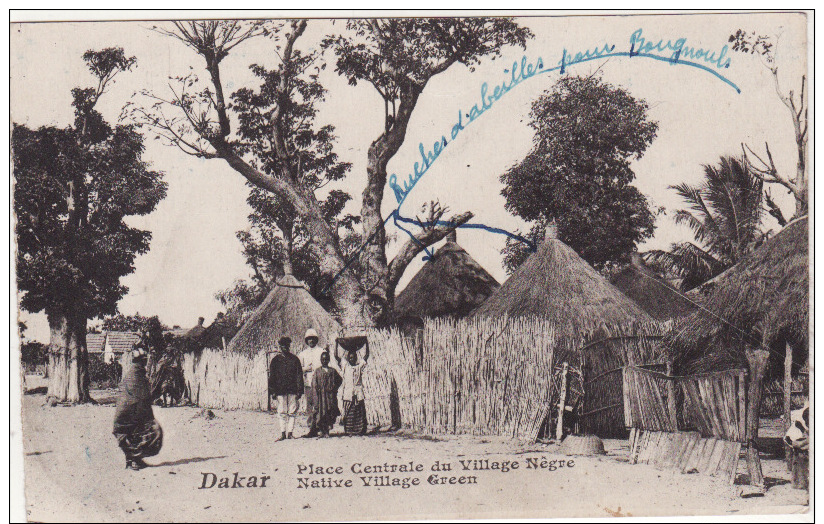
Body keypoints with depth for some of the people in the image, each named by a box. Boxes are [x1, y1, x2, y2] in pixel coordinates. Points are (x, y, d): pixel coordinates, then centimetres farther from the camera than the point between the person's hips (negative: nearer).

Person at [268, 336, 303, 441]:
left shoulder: (295, 359, 8)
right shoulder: (276, 360, 8)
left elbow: (299, 375, 7)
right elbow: (272, 376, 7)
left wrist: (299, 390, 1)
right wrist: (273, 391, 0)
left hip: (292, 390, 0)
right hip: (280, 390, 0)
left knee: (292, 412, 0)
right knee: (282, 412, 1)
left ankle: (290, 432, 6)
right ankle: (283, 434, 5)